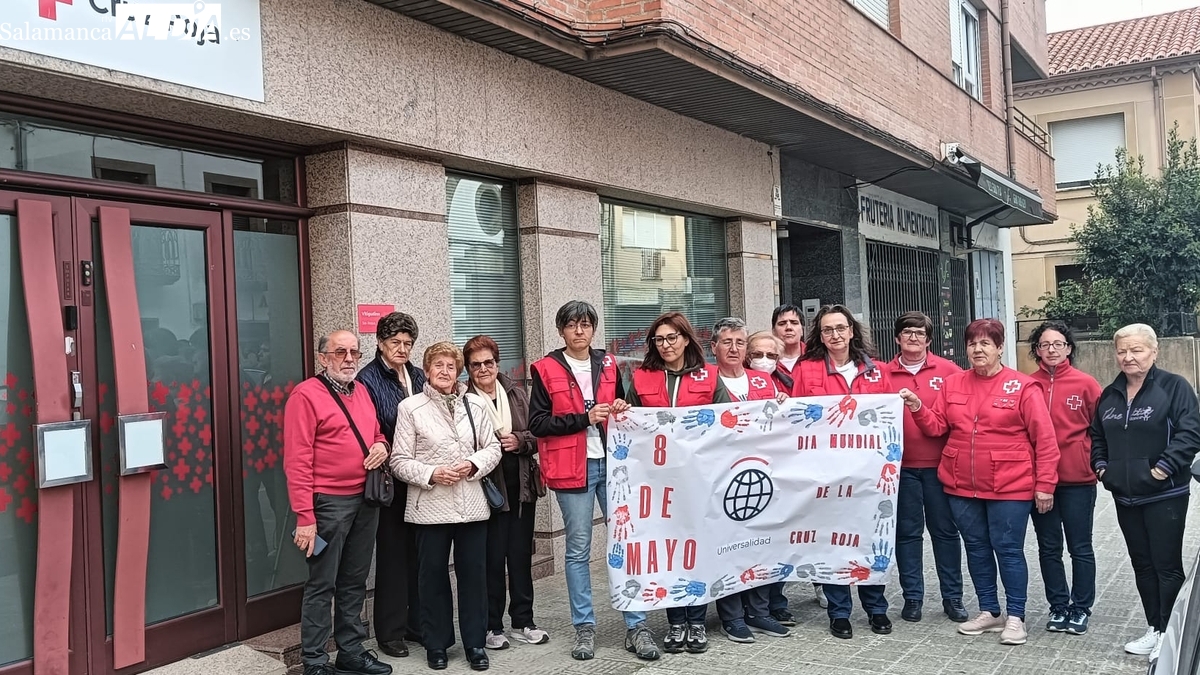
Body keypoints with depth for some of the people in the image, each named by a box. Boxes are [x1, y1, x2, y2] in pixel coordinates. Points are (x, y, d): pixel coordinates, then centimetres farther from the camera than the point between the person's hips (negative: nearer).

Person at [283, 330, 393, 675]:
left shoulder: (362, 392, 13)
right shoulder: (306, 394, -10)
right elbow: (297, 460, -15)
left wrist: (382, 445, 0)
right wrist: (305, 516, -19)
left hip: (366, 500, 7)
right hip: (329, 503, -7)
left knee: (355, 581, 15)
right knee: (322, 585, 1)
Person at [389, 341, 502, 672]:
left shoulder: (474, 406, 8)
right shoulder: (410, 407, -2)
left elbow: (493, 448, 10)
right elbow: (400, 461, -4)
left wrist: (473, 465, -9)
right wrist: (431, 474, -17)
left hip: (472, 505, 3)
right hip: (431, 506, -2)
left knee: (474, 574, 8)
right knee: (433, 576, 7)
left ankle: (475, 642, 21)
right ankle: (436, 644, 22)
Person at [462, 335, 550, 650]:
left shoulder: (517, 393, 9)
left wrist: (519, 441, -9)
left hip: (521, 485, 4)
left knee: (521, 554, 12)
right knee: (492, 557, 2)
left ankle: (523, 622, 24)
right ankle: (492, 626, 17)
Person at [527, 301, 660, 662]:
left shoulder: (608, 365, 12)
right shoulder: (545, 369, 0)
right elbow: (537, 423, -7)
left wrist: (620, 411, 1)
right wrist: (585, 418, -14)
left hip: (612, 463, 3)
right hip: (573, 468, -3)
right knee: (578, 549, 4)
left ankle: (637, 625, 9)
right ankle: (584, 627, 14)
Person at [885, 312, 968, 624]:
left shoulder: (948, 370, 2)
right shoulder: (885, 374, 4)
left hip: (940, 464, 0)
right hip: (902, 466, 0)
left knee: (945, 530, 8)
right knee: (908, 532, 8)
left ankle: (952, 597, 20)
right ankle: (912, 597, 18)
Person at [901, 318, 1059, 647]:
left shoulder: (1023, 386, -7)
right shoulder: (953, 384, 6)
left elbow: (1044, 439, -7)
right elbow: (937, 426, 7)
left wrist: (1045, 484, -9)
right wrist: (917, 408, -11)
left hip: (1009, 487, -5)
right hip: (961, 486, 5)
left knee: (1008, 549, 2)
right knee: (976, 548, 13)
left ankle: (1016, 617, 16)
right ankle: (989, 612, 27)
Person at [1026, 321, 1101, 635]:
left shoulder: (1085, 384, -4)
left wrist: (1097, 463, -4)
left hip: (1077, 480, -2)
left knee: (1080, 548, 8)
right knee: (1049, 547, 12)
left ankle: (1081, 609, 22)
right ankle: (1058, 606, 25)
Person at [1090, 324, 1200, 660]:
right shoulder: (1110, 394, 11)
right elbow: (1096, 435, 20)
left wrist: (1163, 468, -20)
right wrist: (1101, 466, 6)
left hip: (1164, 495, -6)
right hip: (1125, 495, 6)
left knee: (1167, 565, 0)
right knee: (1142, 565, 14)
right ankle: (1154, 629, 25)